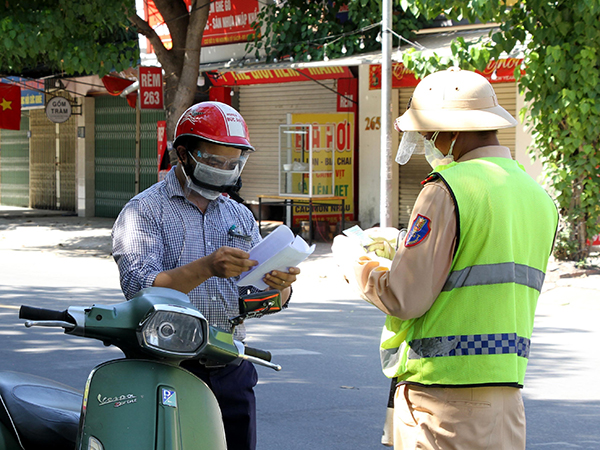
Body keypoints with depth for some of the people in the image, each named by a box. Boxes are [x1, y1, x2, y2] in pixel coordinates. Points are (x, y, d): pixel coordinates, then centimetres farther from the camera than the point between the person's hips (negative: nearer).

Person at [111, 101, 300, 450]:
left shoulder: (240, 216, 15)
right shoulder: (144, 211, -2)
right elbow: (139, 287, -17)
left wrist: (279, 283, -15)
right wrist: (206, 268, -30)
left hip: (231, 371, 5)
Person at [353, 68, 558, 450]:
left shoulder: (448, 190, -12)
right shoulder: (540, 198, 12)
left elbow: (405, 299, -15)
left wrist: (366, 274, 6)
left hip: (442, 395, -7)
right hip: (507, 397, 8)